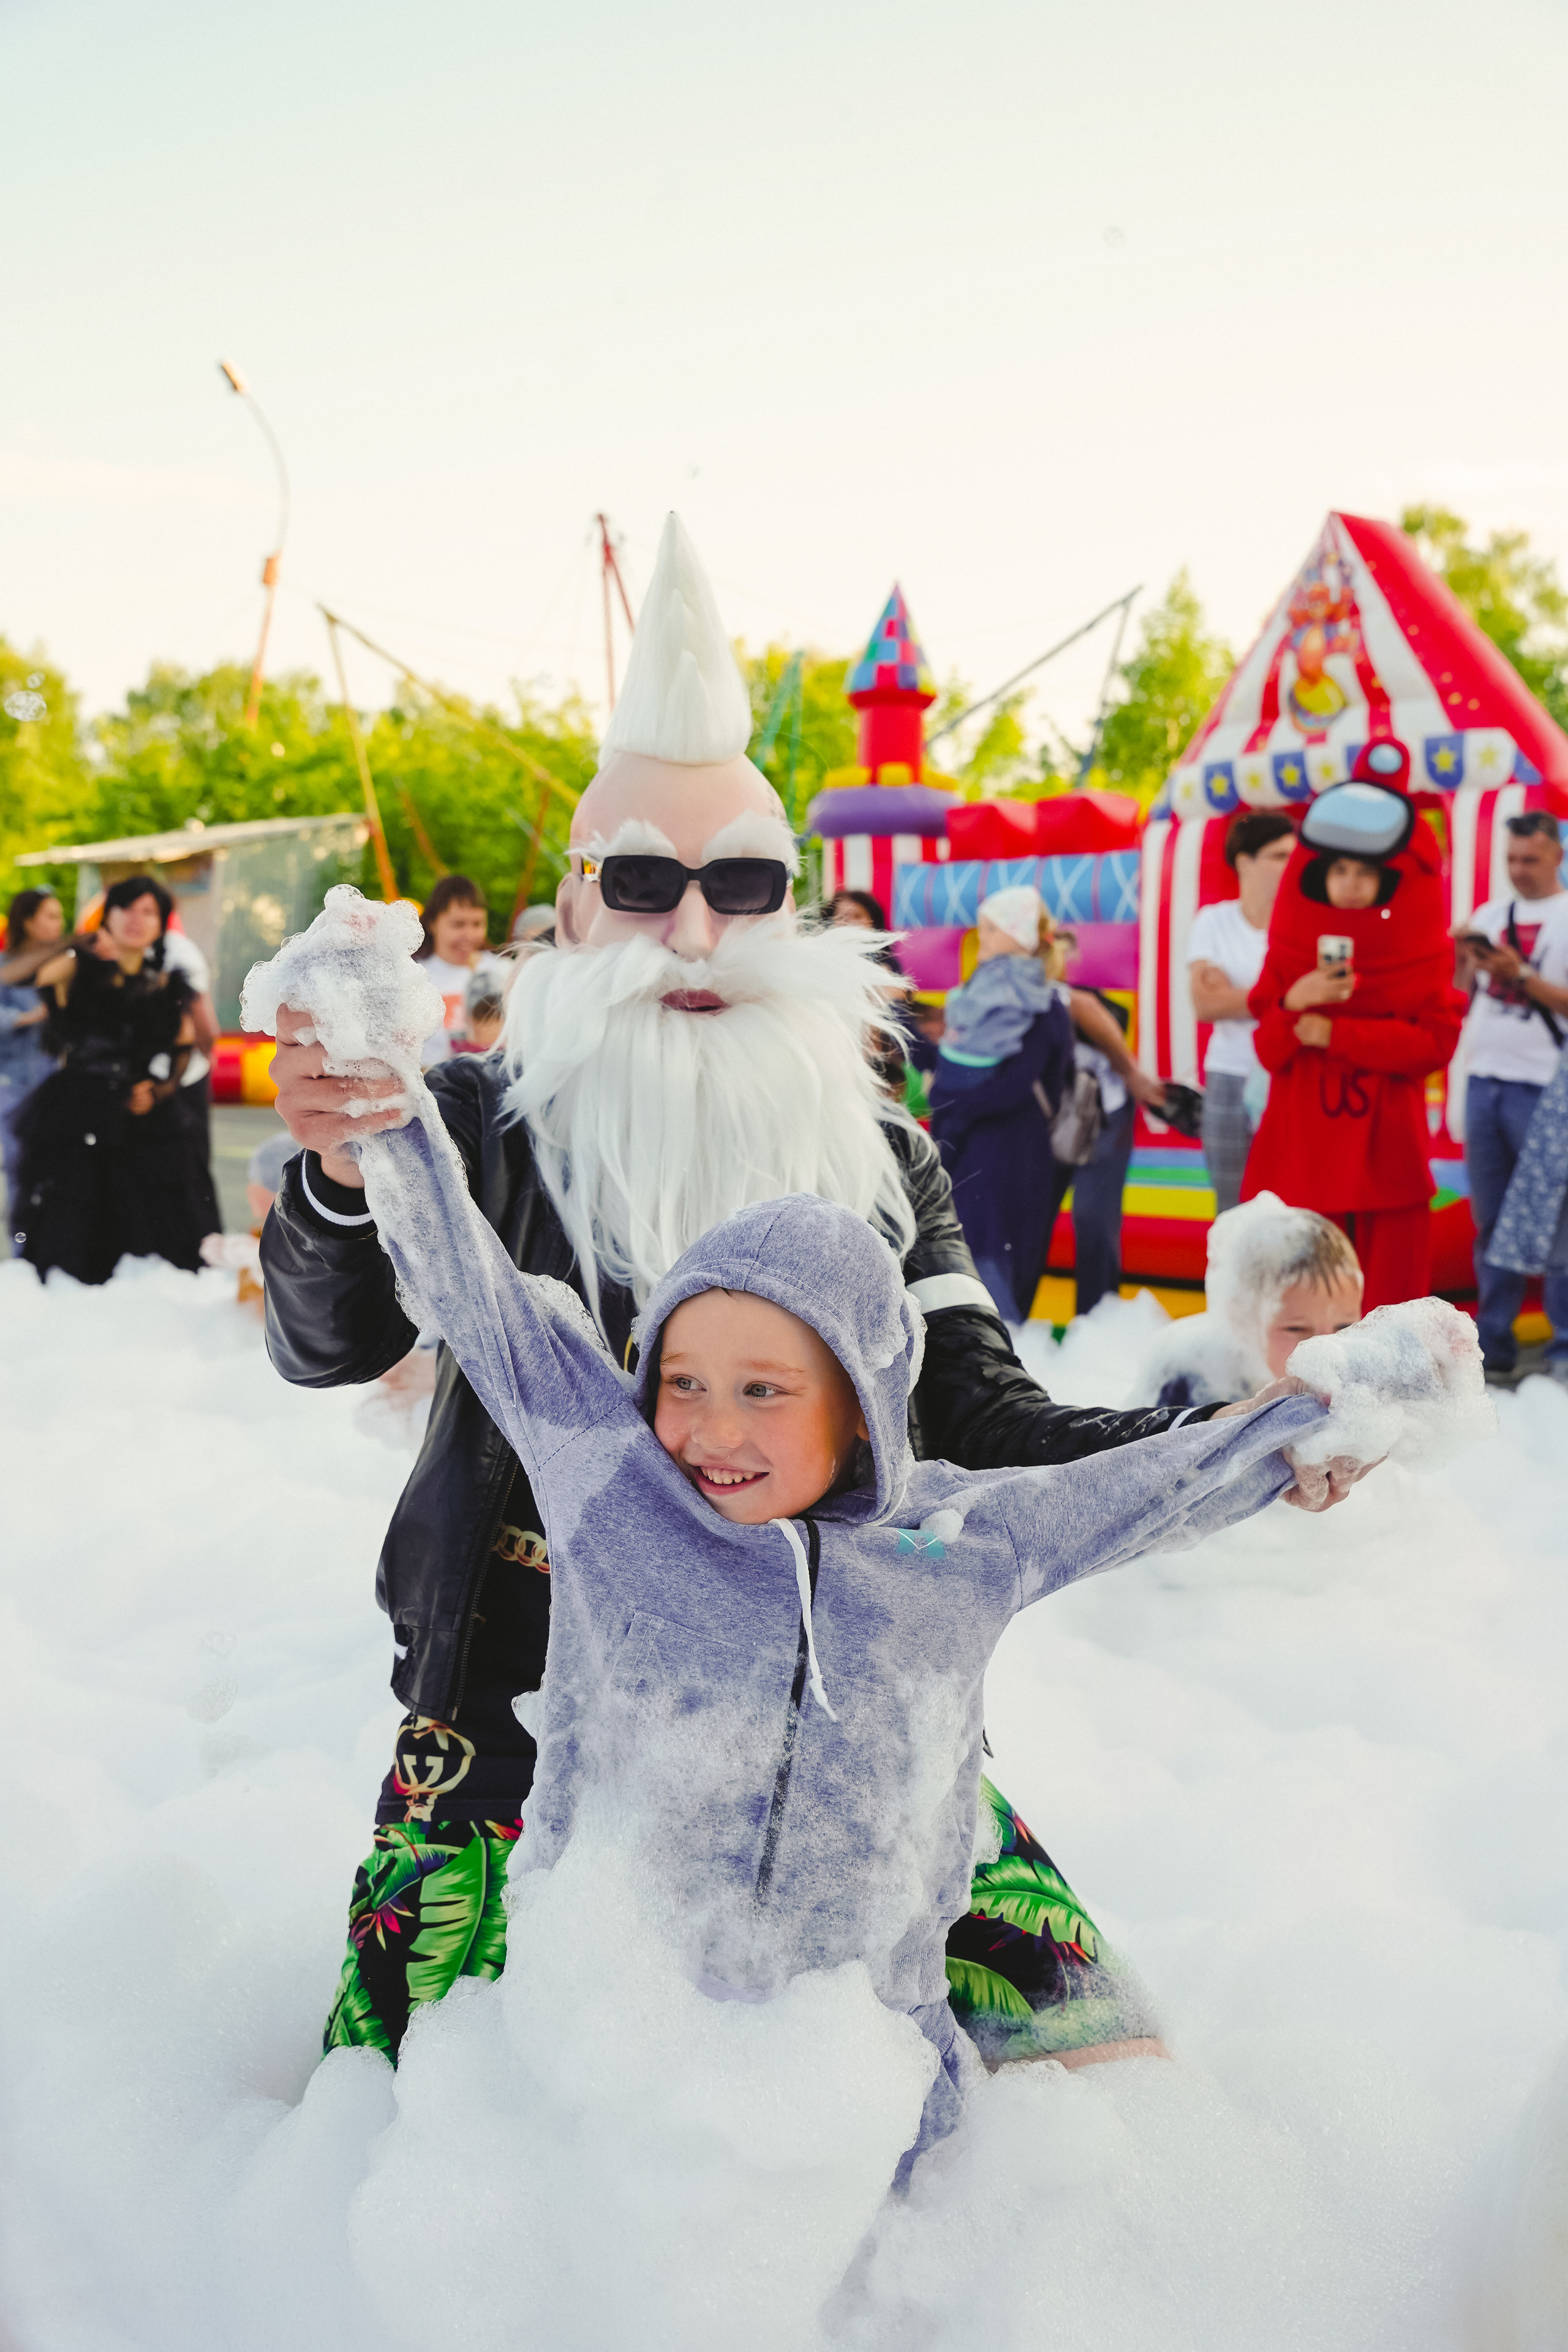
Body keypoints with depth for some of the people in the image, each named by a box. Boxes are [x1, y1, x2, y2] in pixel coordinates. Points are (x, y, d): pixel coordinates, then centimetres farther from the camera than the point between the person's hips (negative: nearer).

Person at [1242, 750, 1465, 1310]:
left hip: (1385, 1148, -1)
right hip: (1302, 1146, 1)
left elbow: (1436, 1041, -9)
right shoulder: (1292, 950, 7)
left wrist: (1334, 1033, -13)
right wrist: (1293, 1004, -18)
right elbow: (1269, 1052, 2)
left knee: (1391, 1284, -1)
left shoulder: (1424, 953, 3)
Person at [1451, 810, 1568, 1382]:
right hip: (1484, 1080, 5)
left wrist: (1520, 975, -15)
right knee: (1490, 1218, 8)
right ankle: (1494, 1343, 15)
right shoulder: (1489, 914, 14)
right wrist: (1462, 958, -3)